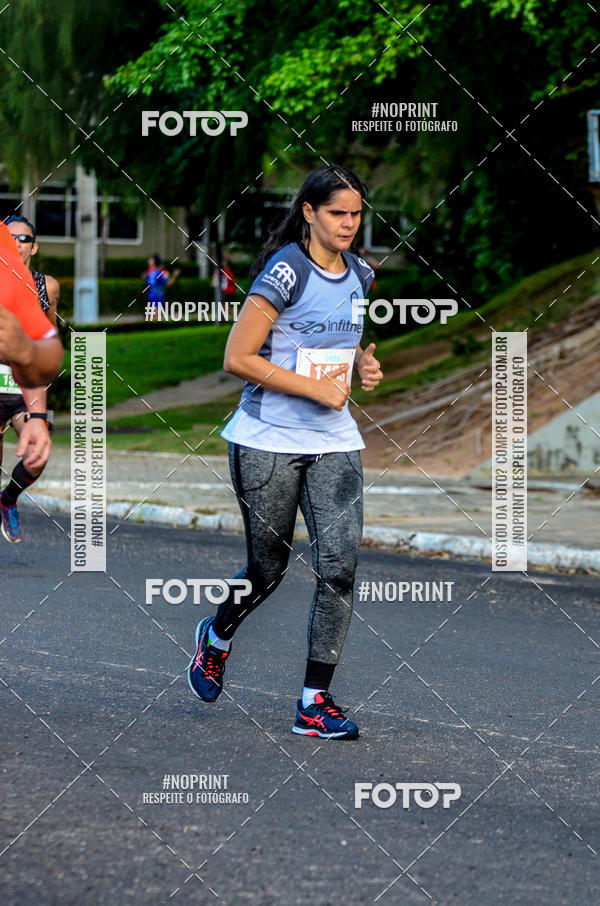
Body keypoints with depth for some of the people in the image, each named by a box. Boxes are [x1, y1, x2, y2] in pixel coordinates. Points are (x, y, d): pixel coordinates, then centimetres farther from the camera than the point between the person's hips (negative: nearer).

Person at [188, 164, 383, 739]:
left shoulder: (359, 274, 8)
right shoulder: (286, 272, -14)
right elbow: (237, 358, -17)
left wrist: (363, 361, 5)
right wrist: (315, 388, -18)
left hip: (333, 443, 5)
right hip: (267, 442, -5)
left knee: (340, 565, -9)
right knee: (267, 568, 6)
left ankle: (314, 704, -4)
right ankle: (216, 637, 39)